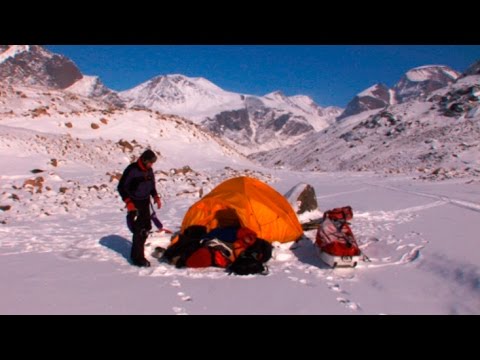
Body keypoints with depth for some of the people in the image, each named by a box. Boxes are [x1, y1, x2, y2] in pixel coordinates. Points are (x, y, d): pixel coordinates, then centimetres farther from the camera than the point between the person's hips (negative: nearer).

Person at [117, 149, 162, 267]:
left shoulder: (149, 170, 6)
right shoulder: (132, 169, -15)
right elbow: (121, 187, -11)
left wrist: (155, 197, 5)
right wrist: (128, 202, -18)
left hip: (145, 203, 7)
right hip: (134, 204, -7)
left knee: (146, 228, 10)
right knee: (139, 230, -11)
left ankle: (136, 254, 26)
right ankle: (137, 258, -1)